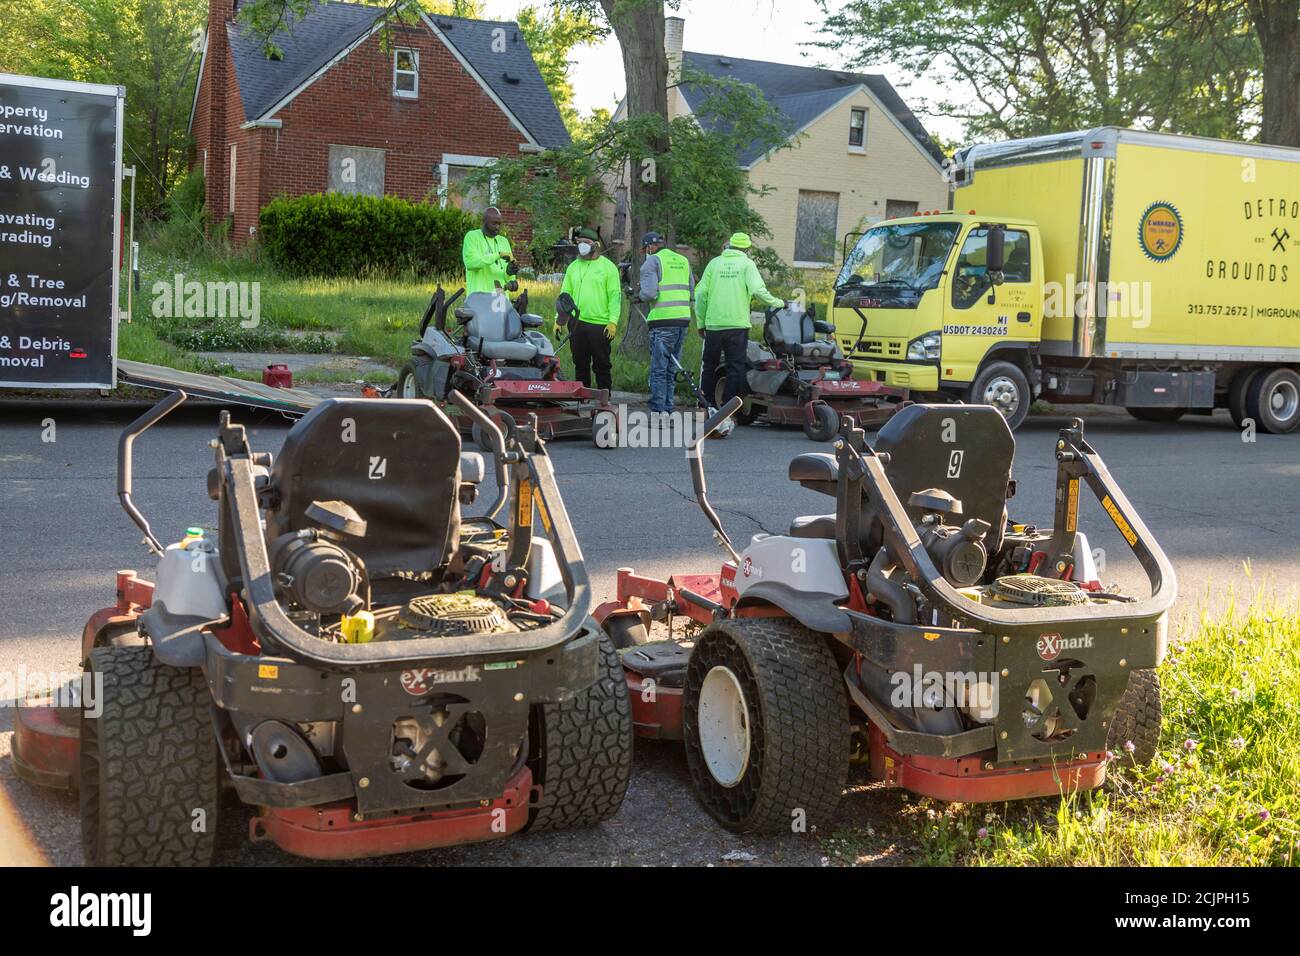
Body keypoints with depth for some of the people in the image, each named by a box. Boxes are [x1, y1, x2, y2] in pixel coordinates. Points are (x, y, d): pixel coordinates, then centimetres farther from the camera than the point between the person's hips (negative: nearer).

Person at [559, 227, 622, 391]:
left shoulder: (608, 267, 1)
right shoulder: (573, 267, 14)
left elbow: (615, 296, -4)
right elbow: (565, 294, 16)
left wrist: (613, 322, -13)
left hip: (600, 325, -4)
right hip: (577, 324, 4)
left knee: (601, 365, 0)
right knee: (580, 364, 10)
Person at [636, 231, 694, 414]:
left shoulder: (652, 261, -3)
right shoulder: (683, 260, 18)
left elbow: (649, 293, -14)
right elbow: (692, 293, 17)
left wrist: (639, 296, 6)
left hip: (663, 321, -7)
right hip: (683, 319, 7)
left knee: (659, 369, -3)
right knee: (672, 368, 13)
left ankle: (657, 411, -5)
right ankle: (668, 409, 15)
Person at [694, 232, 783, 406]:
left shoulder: (714, 263, 7)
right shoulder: (747, 264, 0)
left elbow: (701, 294, 4)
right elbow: (758, 290, -13)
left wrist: (701, 322, 11)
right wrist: (778, 303, 0)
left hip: (713, 325, 3)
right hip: (737, 325, -2)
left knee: (709, 367, 14)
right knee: (735, 369, 4)